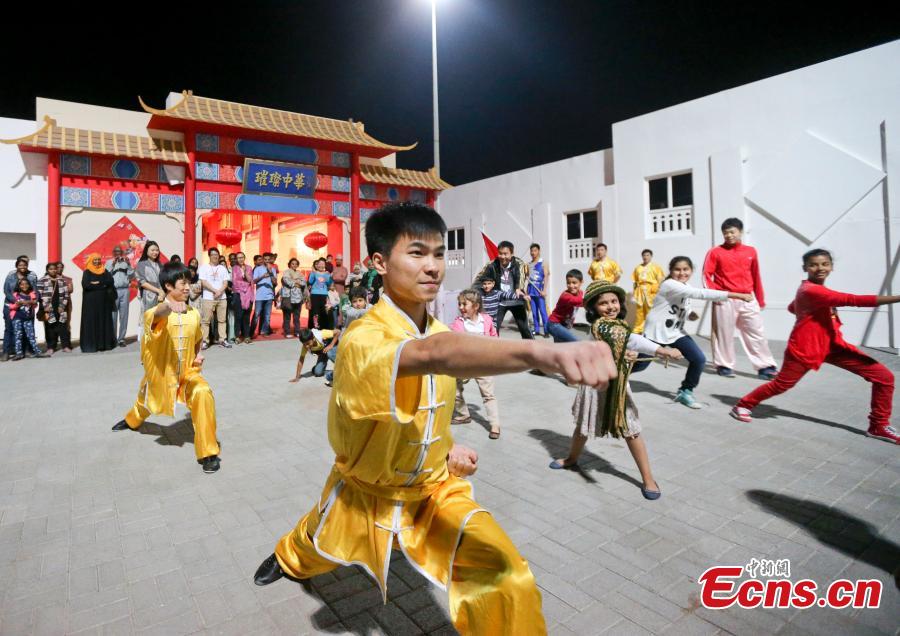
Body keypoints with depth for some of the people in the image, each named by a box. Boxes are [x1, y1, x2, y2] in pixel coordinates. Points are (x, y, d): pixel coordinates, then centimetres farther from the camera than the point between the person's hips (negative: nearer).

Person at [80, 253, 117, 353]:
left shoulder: (104, 271, 12)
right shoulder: (87, 272, 2)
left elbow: (110, 282, -5)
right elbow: (85, 285, -13)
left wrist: (97, 283, -11)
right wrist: (102, 285, -9)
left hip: (104, 300, 3)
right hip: (91, 301, -3)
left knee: (104, 320, 2)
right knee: (91, 322, -5)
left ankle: (104, 343, 5)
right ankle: (90, 345, -5)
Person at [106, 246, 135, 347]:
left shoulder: (126, 262, 14)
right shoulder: (109, 262, 10)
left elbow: (132, 276, 6)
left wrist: (128, 264, -4)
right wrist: (113, 264, -9)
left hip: (125, 290, 1)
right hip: (113, 291, -1)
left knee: (124, 316, -1)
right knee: (112, 316, -4)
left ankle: (122, 338, 3)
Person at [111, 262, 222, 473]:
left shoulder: (194, 314, -6)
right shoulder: (156, 313, -19)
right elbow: (157, 315, -48)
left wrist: (198, 355, -6)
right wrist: (169, 307, -71)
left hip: (187, 371, 1)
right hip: (160, 373, -1)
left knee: (203, 393, -31)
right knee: (145, 403, 28)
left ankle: (208, 452, -22)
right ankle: (132, 420, 71)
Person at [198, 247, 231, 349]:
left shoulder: (223, 268, 12)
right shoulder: (204, 267, 1)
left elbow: (225, 283, 6)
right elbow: (203, 282, -7)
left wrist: (220, 292, -11)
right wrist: (215, 291, -12)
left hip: (222, 298, 3)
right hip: (208, 298, -3)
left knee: (222, 319, 5)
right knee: (205, 320, -3)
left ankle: (223, 339, 9)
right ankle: (204, 341, 0)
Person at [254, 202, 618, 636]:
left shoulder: (439, 331, -11)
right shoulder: (362, 340, -35)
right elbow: (431, 354, -59)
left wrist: (447, 446, -8)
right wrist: (540, 352, -75)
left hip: (435, 489, 3)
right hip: (366, 494, -3)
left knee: (507, 577, -18)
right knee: (314, 550, 31)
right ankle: (287, 557, 71)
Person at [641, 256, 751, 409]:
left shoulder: (687, 288, 6)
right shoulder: (670, 285, -23)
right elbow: (700, 293, -33)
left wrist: (690, 315, -10)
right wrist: (735, 294, -36)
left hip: (676, 332, 7)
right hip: (656, 332, -7)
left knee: (699, 359, -9)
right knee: (639, 364, 1)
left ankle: (685, 391, 9)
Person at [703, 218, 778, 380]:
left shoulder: (751, 251, 10)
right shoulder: (715, 252, -1)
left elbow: (756, 277, 13)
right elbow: (706, 275, -2)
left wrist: (760, 299, 15)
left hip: (748, 299, 3)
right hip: (725, 300, -3)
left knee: (756, 333, 4)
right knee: (724, 334, 2)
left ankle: (766, 366, 11)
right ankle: (724, 365, 14)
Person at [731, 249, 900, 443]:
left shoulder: (814, 289, 9)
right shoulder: (811, 290, -22)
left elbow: (792, 308, 24)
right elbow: (854, 300, -30)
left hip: (833, 344, 9)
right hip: (805, 347, -9)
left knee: (884, 376, 2)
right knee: (781, 384, 1)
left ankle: (879, 426, 15)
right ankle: (743, 405, 24)